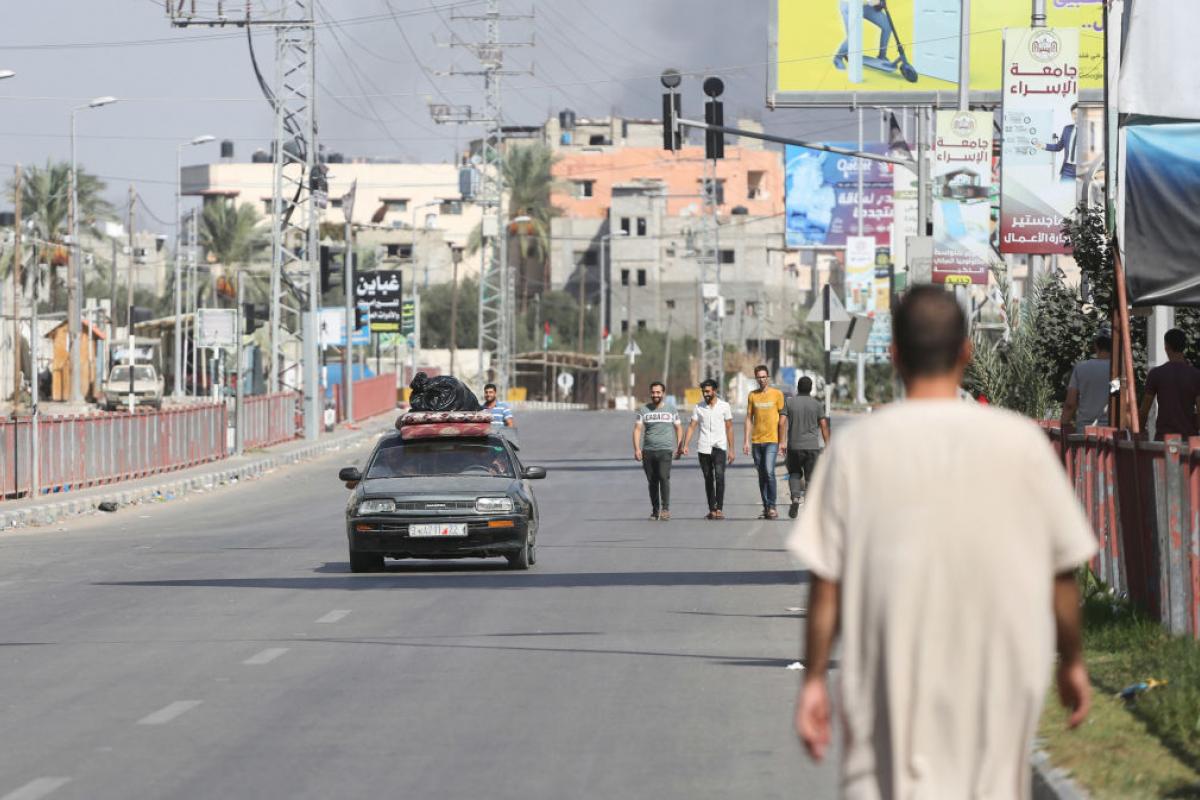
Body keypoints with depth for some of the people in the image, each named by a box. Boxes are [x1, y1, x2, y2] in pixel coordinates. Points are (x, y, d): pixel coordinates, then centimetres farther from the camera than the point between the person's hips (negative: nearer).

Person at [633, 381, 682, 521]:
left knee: (664, 477, -19)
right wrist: (637, 448, -9)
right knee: (652, 482, 5)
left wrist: (679, 447, 6)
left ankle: (666, 508, -16)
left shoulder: (671, 409, 8)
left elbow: (678, 428, 14)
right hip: (648, 451, 2)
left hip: (665, 449, -2)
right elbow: (637, 429, 3)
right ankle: (655, 510, 15)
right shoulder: (644, 410, 8)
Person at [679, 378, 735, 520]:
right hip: (703, 448, 3)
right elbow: (691, 426, 6)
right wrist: (685, 445, -7)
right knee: (708, 480, 5)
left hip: (719, 447, -3)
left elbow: (729, 428, 5)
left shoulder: (724, 406, 3)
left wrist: (731, 450, 1)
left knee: (719, 476, -18)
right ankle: (712, 510, 11)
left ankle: (719, 509, -18)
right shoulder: (698, 408, 8)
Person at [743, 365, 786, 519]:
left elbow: (782, 419, 1)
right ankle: (766, 508, 12)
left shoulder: (777, 394, 0)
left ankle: (772, 507, -11)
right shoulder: (752, 396, 9)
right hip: (756, 441, 4)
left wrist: (782, 442, -2)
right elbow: (749, 419, 11)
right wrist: (747, 441, 4)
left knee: (769, 472, -16)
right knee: (761, 475, 7)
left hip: (772, 440, -4)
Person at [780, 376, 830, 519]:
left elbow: (783, 422, -7)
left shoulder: (789, 402, 1)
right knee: (811, 477, 4)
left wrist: (782, 441, -5)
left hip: (794, 446, 1)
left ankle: (795, 497, -7)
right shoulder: (816, 404, 0)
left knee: (794, 473, 17)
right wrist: (827, 445, 4)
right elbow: (824, 425, -1)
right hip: (812, 446, -1)